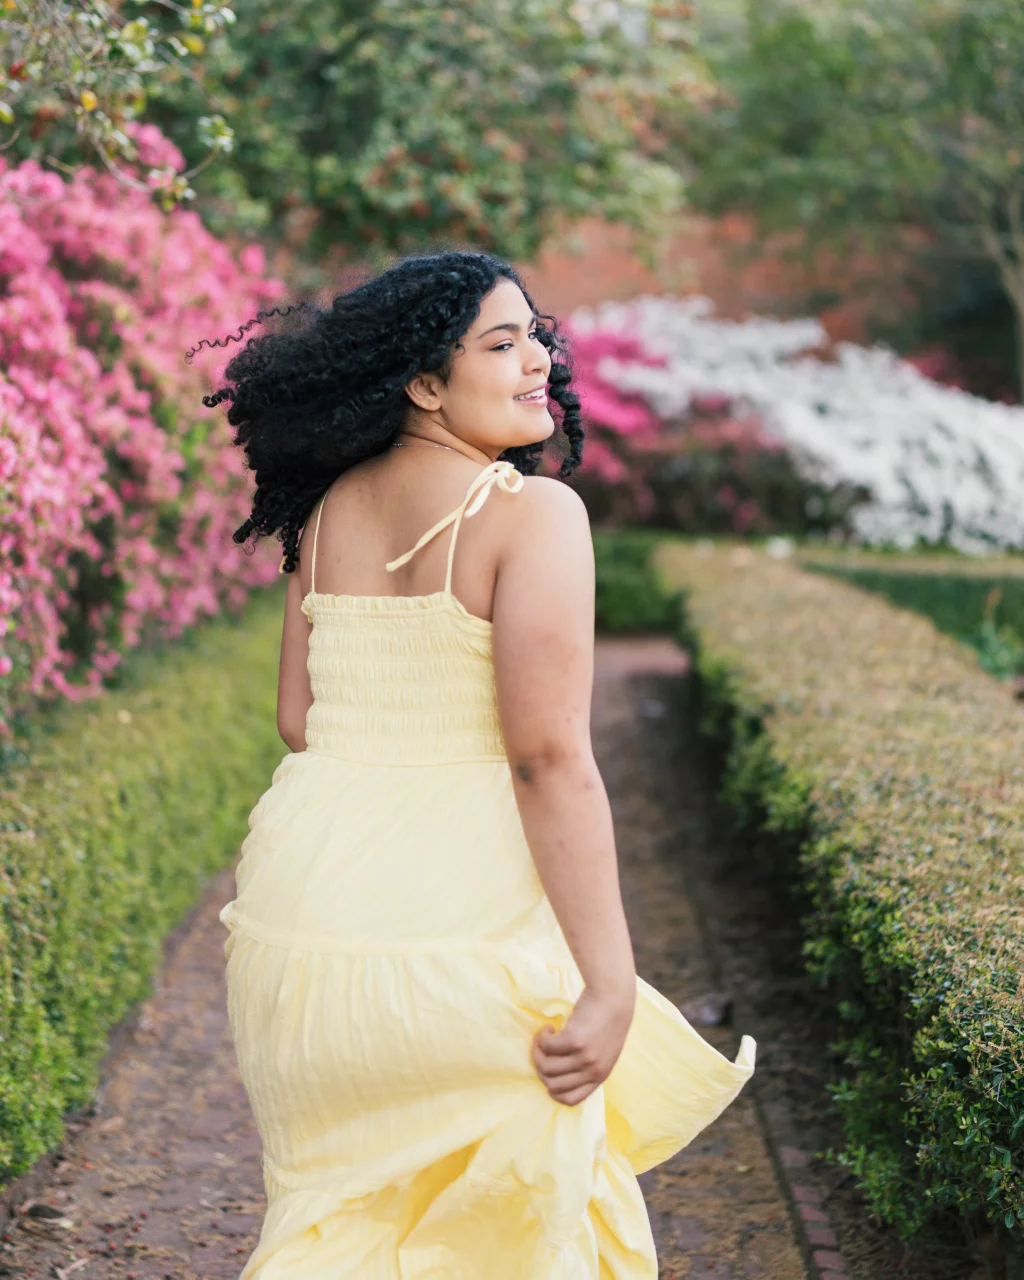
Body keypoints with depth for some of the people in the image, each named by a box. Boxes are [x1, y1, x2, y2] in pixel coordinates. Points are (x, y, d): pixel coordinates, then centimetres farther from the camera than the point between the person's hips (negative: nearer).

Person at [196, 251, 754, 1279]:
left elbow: (298, 720, 11)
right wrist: (611, 988, -17)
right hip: (464, 917, -6)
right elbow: (550, 755, -19)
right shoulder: (531, 512, -13)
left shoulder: (330, 507, 8)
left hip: (308, 900, 7)